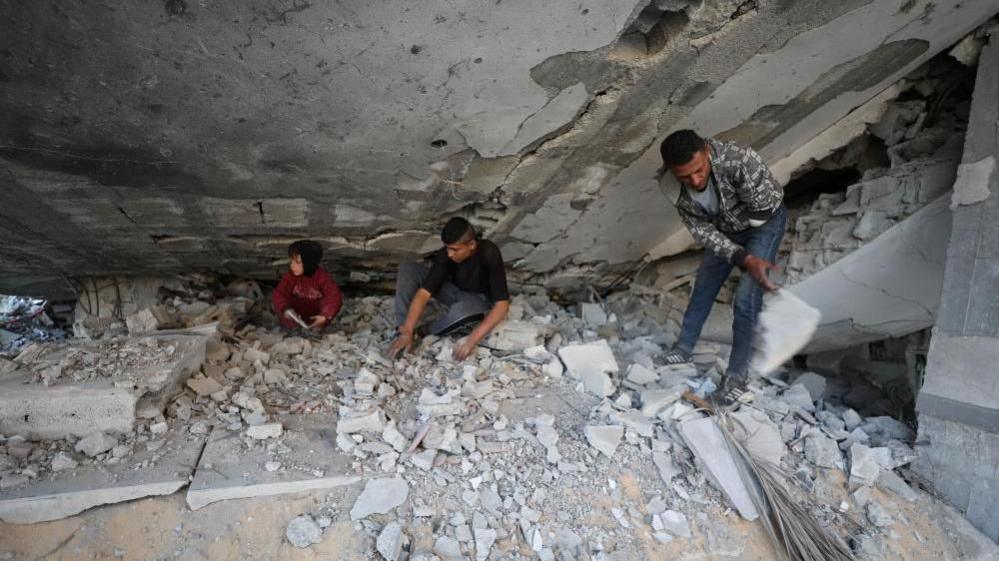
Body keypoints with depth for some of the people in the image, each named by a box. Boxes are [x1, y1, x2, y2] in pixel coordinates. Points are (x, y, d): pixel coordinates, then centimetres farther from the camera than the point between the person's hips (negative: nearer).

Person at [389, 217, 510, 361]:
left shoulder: (490, 255, -33)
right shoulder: (446, 254, -23)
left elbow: (502, 305, -36)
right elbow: (423, 293, -26)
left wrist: (472, 340, -45)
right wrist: (407, 332, -37)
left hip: (480, 299, -4)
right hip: (455, 290, 4)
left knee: (461, 311, -42)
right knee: (407, 268, -15)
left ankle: (426, 334, -10)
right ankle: (402, 330, -15)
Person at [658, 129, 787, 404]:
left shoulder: (739, 160, -39)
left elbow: (768, 204, -27)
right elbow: (703, 231, -20)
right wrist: (744, 259, -29)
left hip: (764, 223, -4)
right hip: (724, 231, 4)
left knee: (746, 298, -12)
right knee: (703, 288, 14)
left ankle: (737, 374, 3)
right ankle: (682, 349, 32)